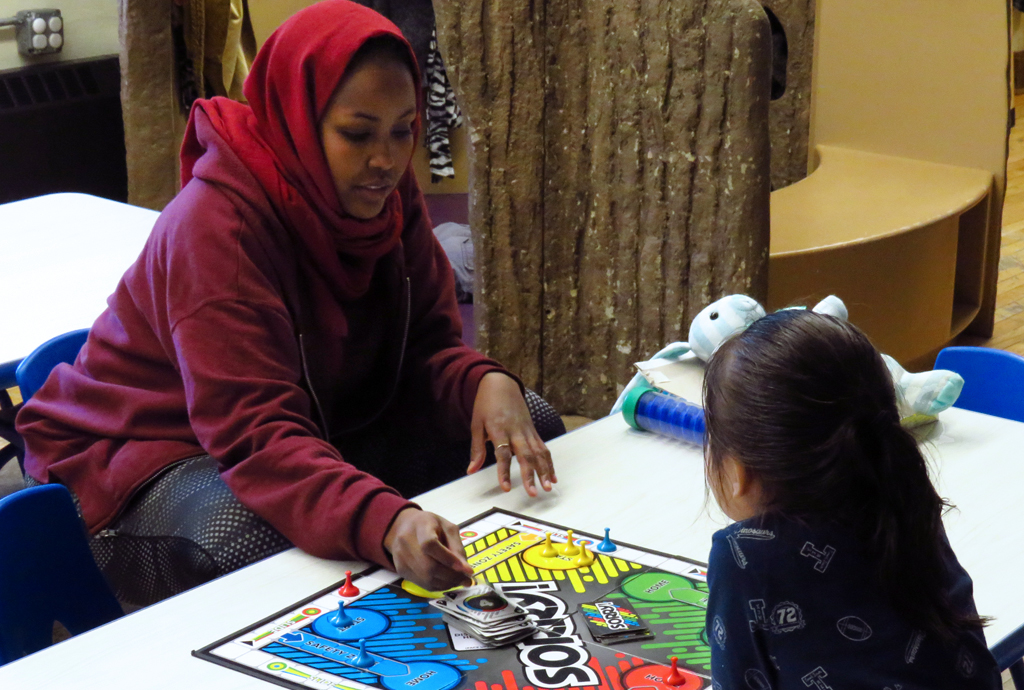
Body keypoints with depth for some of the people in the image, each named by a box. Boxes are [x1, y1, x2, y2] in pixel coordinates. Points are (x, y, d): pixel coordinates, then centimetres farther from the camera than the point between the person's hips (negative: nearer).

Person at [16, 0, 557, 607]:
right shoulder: (215, 223, -30)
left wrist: (486, 383, -28)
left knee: (530, 423, -7)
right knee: (262, 541, -42)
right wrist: (384, 523, -56)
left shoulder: (386, 190, -7)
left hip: (316, 426, 7)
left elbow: (429, 342, -2)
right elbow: (257, 435, -38)